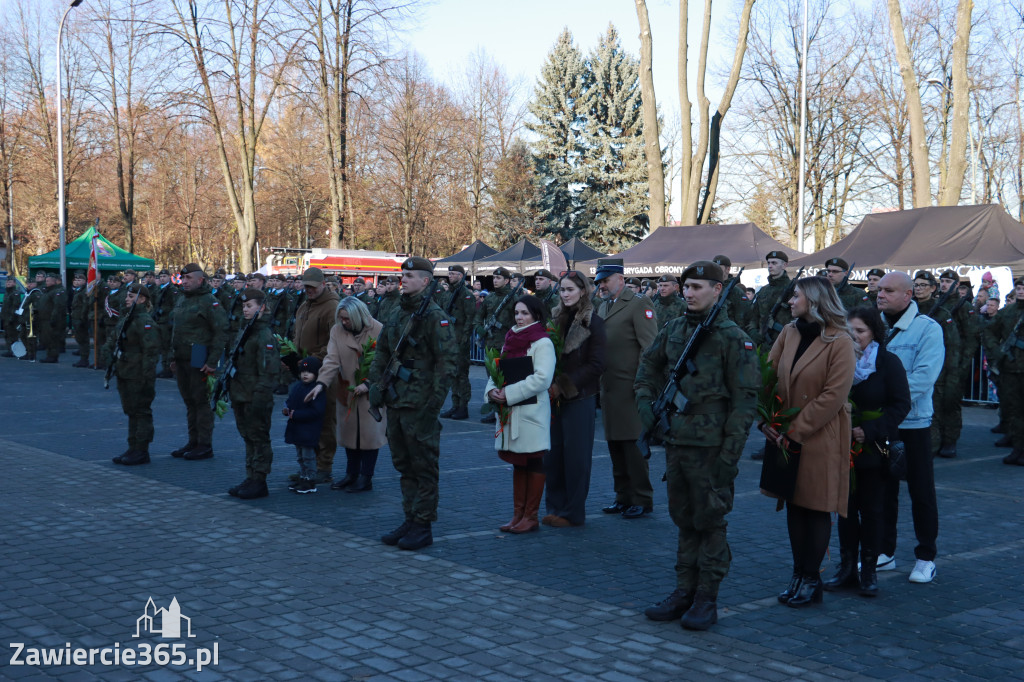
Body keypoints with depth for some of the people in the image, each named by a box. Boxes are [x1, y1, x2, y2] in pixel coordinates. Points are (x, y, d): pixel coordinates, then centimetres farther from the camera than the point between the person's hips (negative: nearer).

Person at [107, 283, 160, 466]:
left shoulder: (145, 321, -15)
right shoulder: (124, 319, 14)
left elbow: (150, 351, -21)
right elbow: (112, 341, 25)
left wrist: (147, 377, -23)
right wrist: (112, 362, 15)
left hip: (138, 376, -10)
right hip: (124, 374, 10)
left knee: (141, 412, -2)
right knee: (131, 411, 15)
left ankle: (141, 452, 3)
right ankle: (133, 448, 23)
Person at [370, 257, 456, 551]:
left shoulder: (434, 316, -11)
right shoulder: (397, 314, 14)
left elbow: (447, 360, -16)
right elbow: (382, 352, 21)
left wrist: (435, 400, -19)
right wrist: (376, 384, 10)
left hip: (420, 405, -8)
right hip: (396, 403, 8)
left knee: (423, 467, 0)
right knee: (404, 464, 14)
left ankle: (423, 527, 6)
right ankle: (410, 520, 23)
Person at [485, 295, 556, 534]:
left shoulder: (542, 343, -9)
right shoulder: (510, 340, 14)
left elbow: (542, 379, -19)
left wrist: (509, 393, -19)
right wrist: (492, 389, -5)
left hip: (531, 412, -7)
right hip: (510, 412, 7)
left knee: (533, 463, 1)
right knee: (518, 463, 12)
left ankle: (531, 517, 7)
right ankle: (518, 514, 19)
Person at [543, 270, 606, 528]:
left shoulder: (593, 322, -6)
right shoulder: (557, 318, 12)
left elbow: (596, 365, -11)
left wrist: (563, 385, -14)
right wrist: (549, 385, -1)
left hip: (580, 398, -6)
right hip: (555, 397, 6)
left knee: (576, 455, 0)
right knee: (552, 453, 7)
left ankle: (573, 512, 9)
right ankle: (555, 507, 18)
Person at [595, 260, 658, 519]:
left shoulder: (639, 304, -7)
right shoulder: (603, 307, 18)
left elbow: (649, 347, -12)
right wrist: (597, 380, 13)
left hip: (630, 388, -8)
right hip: (608, 387, 8)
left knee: (633, 444, -5)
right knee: (615, 444, 12)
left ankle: (642, 500, 3)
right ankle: (624, 497, 22)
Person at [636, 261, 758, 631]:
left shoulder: (733, 338, -10)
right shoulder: (673, 330, 8)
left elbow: (744, 401, -12)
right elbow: (648, 368, 23)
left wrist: (730, 455, -16)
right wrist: (646, 405, 6)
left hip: (709, 447, -6)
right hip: (675, 442, 6)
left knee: (709, 522, 3)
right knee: (684, 520, 14)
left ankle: (707, 600, 13)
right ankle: (684, 593, 24)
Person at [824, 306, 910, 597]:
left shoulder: (888, 362, -5)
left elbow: (901, 405, -9)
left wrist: (869, 431, -18)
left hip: (874, 449, -3)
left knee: (871, 509, 4)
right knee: (846, 508, 9)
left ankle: (868, 571, 13)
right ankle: (847, 568, 18)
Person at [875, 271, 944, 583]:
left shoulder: (928, 329, -8)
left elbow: (923, 377, -18)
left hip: (912, 423, -4)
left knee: (921, 491, 5)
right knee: (882, 489, 12)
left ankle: (926, 557, 17)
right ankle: (885, 552, 25)